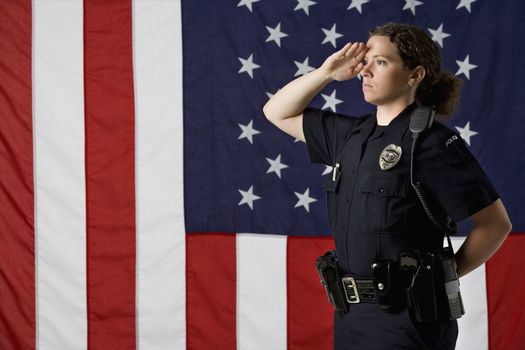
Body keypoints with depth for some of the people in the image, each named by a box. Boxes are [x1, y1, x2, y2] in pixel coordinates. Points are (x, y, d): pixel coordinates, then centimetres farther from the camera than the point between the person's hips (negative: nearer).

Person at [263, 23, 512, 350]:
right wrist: (327, 72, 5)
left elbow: (496, 223, -9)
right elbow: (278, 112, 18)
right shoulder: (352, 135, 9)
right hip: (351, 312, 7)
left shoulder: (432, 141, -11)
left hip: (406, 318, -7)